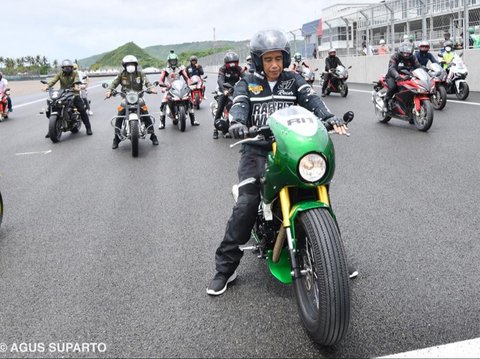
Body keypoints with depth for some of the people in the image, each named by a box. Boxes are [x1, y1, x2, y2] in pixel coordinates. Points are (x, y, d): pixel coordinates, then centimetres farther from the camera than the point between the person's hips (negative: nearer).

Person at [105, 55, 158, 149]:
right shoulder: (121, 74, 5)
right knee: (119, 117, -15)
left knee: (146, 115, -16)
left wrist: (151, 88, -28)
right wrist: (109, 91, -19)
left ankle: (153, 135, -2)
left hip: (138, 97, 0)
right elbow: (114, 83, 0)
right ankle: (116, 138, -4)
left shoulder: (140, 74, 5)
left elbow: (147, 82, -7)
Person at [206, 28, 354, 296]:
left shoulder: (294, 81, 13)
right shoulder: (247, 83, 11)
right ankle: (225, 267, -7)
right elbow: (239, 105, -8)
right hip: (257, 150, -2)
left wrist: (330, 118, -26)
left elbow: (311, 99, -5)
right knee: (247, 204, -19)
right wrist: (237, 122, -32)